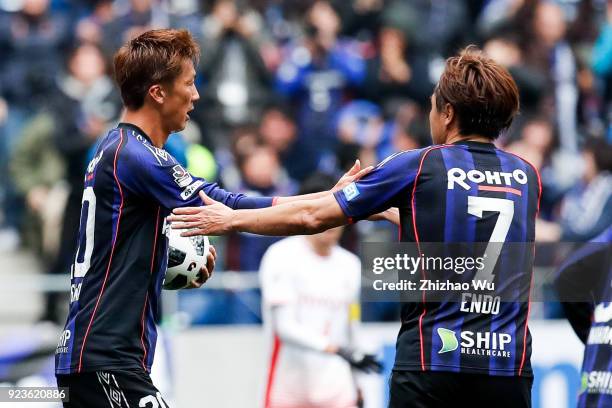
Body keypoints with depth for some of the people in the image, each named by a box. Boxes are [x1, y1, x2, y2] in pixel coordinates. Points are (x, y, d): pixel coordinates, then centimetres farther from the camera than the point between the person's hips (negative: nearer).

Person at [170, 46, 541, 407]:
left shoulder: (416, 167, -2)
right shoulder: (528, 177, 9)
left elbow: (312, 217, 3)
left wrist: (232, 220, 16)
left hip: (433, 360, -3)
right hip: (510, 368, 3)